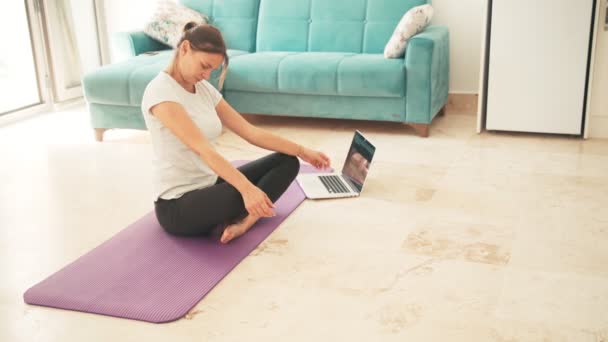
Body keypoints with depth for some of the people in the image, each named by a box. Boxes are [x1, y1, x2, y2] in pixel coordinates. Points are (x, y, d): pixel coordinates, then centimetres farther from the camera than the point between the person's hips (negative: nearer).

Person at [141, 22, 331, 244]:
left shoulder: (205, 89, 7)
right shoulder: (160, 91, -19)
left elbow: (250, 132, 6)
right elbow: (202, 148, -32)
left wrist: (301, 151, 2)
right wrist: (246, 188, -42)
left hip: (210, 185, 10)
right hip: (177, 205, -10)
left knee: (287, 161, 1)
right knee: (247, 194, -39)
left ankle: (244, 222, -19)